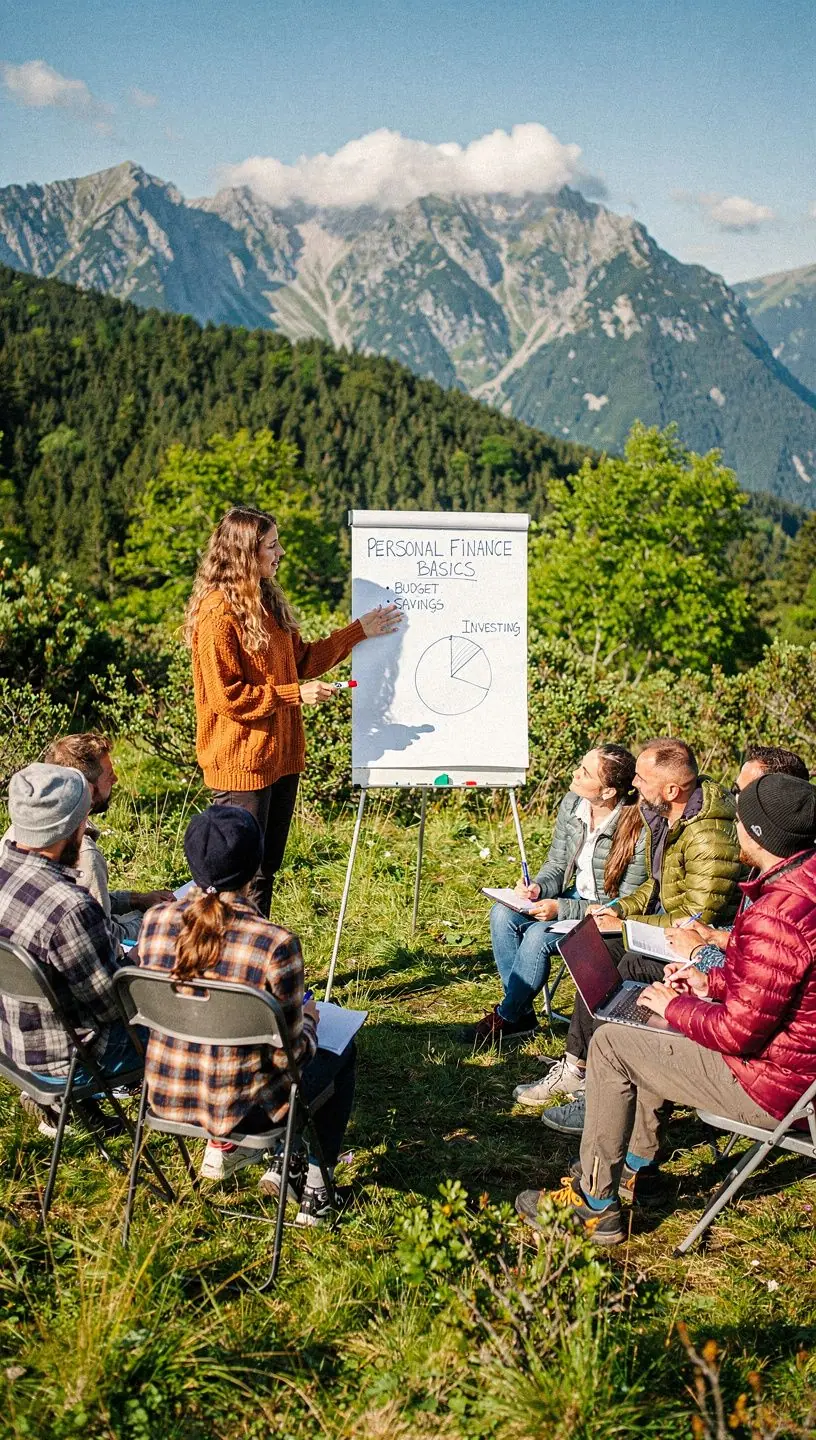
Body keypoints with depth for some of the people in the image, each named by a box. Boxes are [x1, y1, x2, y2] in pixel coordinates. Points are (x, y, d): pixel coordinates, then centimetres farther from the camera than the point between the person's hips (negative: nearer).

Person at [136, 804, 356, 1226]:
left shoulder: (155, 922, -12)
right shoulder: (275, 944, -26)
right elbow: (289, 1052, -16)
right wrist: (309, 1016, 6)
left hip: (165, 1096, 5)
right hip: (242, 1109, -5)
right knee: (341, 1056, 24)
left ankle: (223, 1148, 31)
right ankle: (307, 1180, 26)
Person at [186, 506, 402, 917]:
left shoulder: (267, 602, 11)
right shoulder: (218, 612, -16)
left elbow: (301, 660, 18)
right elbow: (226, 696, -18)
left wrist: (359, 631, 16)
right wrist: (295, 694, -17)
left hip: (280, 755, 9)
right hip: (241, 762, -9)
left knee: (266, 868, 16)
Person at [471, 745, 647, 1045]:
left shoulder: (637, 830, -26)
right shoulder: (571, 804, -5)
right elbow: (555, 865, 7)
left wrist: (561, 909, -26)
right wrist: (537, 888, -16)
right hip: (575, 896, 7)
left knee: (539, 934, -28)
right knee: (502, 914, -14)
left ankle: (507, 1016, -5)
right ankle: (521, 1011, -5)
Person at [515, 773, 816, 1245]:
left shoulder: (775, 919, -33)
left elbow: (738, 1031, -27)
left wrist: (676, 1006, -10)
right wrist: (709, 983, 9)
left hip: (771, 1086, -10)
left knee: (610, 1043, 0)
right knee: (651, 1024, 24)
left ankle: (595, 1203, 13)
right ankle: (635, 1164, 35)